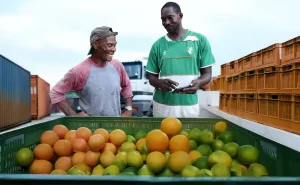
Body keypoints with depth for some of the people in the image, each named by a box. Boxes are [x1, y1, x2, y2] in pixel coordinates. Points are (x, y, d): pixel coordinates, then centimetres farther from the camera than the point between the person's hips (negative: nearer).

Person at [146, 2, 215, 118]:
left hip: (189, 105, -1)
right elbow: (152, 77, 8)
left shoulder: (200, 40, 1)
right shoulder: (157, 45, 5)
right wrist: (160, 83, -17)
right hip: (162, 106, 1)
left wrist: (198, 83, -21)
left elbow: (207, 74, 2)